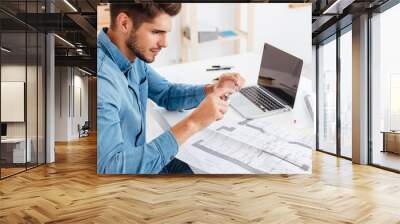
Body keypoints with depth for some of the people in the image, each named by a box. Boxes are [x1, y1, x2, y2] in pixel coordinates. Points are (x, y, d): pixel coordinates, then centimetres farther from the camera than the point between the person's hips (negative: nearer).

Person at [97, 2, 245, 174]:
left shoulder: (132, 56, -3)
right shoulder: (101, 79, -30)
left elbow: (167, 94, 12)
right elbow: (111, 168, -35)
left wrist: (213, 89, -6)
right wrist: (192, 123, -35)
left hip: (138, 161, 7)